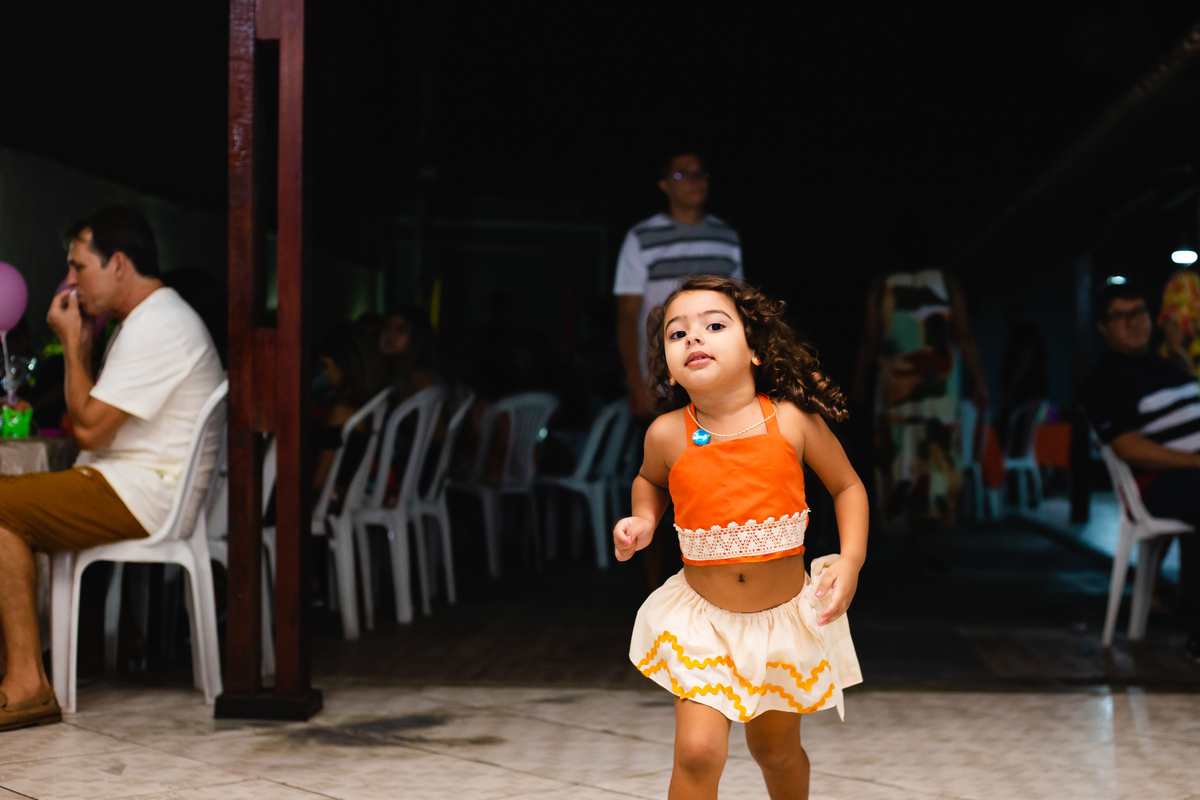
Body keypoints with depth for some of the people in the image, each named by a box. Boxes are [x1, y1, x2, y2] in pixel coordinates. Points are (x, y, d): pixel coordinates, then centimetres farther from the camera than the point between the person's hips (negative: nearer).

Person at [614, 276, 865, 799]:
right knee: (698, 752, -13)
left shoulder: (792, 419, -14)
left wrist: (850, 561, -12)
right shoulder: (668, 434, -11)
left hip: (785, 615, 1)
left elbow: (847, 486, 0)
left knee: (776, 752, 19)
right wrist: (642, 522, -6)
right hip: (702, 618, 0)